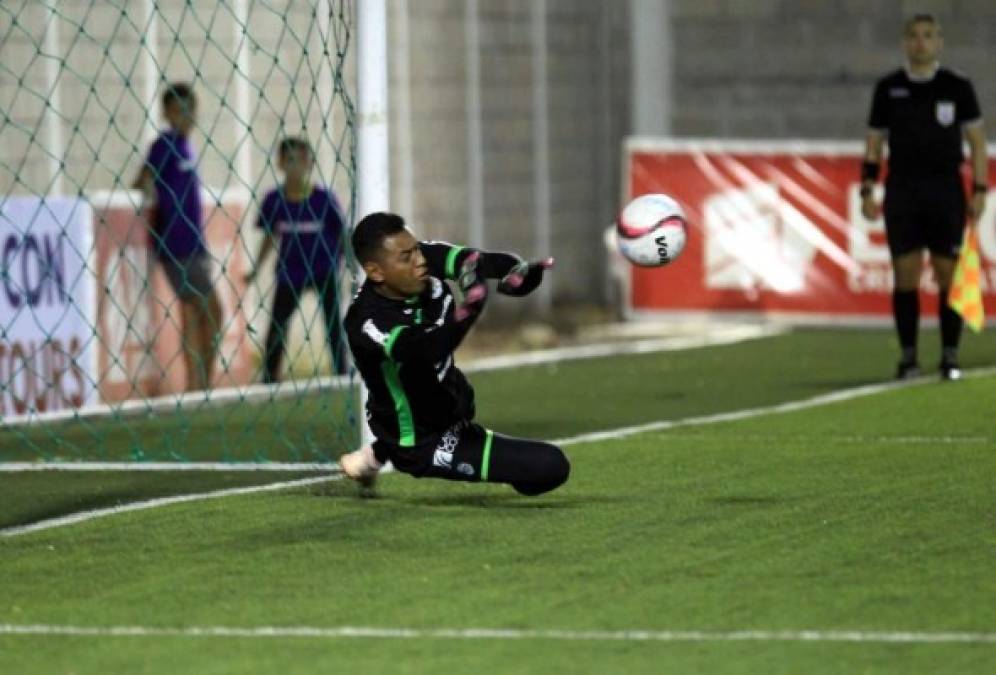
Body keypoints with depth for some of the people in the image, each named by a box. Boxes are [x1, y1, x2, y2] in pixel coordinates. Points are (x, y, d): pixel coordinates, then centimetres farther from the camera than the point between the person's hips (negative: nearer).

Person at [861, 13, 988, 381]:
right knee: (905, 275, -2)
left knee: (948, 275, -3)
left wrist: (979, 190, -3)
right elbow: (874, 143, 10)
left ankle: (950, 356, 3)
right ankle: (908, 356, 3)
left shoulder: (958, 87, 3)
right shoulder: (888, 88, 7)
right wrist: (867, 191, 3)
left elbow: (976, 140, 5)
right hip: (901, 192, 1)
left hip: (946, 192, -1)